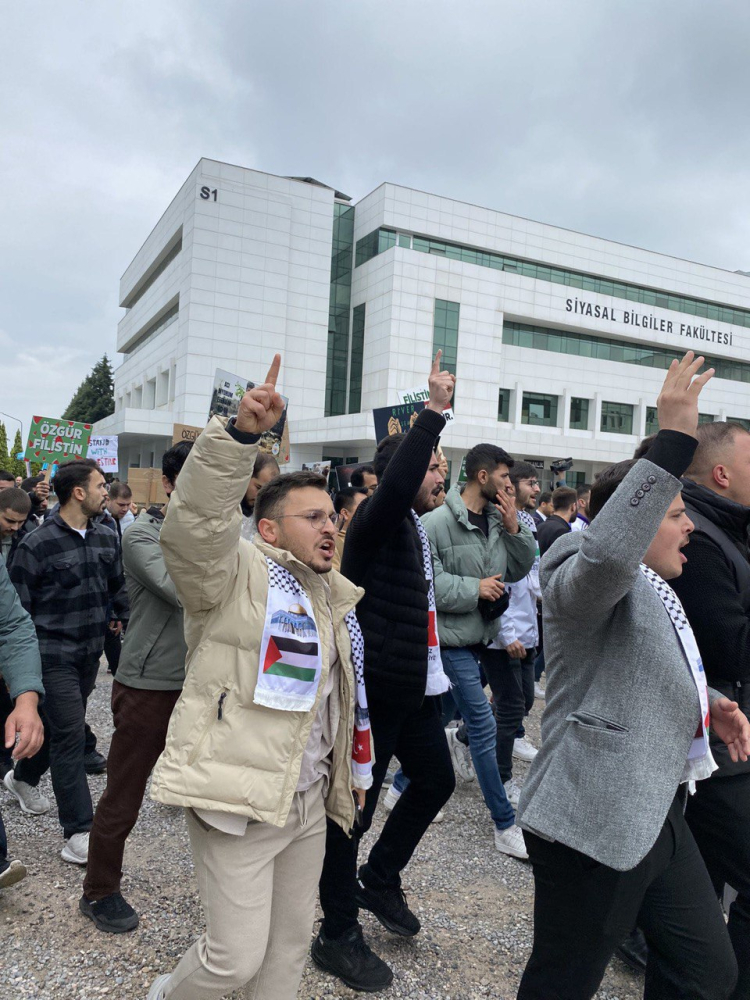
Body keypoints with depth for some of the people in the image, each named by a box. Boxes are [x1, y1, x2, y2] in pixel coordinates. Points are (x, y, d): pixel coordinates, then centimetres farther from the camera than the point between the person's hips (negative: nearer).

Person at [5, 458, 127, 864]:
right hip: (53, 655, -6)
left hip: (90, 653, 6)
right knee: (70, 735, -6)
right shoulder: (37, 545, -15)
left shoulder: (105, 538, 3)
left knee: (59, 726, 21)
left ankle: (23, 778, 50)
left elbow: (117, 588, 16)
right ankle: (79, 833, 3)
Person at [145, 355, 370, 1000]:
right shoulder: (236, 573, -12)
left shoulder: (334, 599, 11)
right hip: (239, 798, -7)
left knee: (292, 941, 20)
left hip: (309, 799, 8)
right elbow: (195, 523, -33)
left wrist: (355, 771, 24)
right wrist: (241, 432, -43)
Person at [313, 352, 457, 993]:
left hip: (416, 686, 10)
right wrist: (434, 410, -37)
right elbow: (396, 482, -35)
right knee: (356, 807, 4)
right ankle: (339, 934, 23)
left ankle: (380, 879, 41)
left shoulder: (416, 526, 9)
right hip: (375, 688, -10)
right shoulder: (377, 522, -18)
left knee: (436, 780, 21)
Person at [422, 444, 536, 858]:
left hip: (484, 634, 7)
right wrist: (474, 588, -20)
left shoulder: (497, 519, 2)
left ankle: (450, 738, 57)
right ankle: (505, 826, 8)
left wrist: (514, 529, -9)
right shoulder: (439, 521, -18)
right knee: (484, 726, -3)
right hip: (454, 637, -7)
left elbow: (519, 570, 6)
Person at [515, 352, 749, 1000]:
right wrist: (673, 442, -37)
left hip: (659, 815, 10)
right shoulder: (583, 572, -16)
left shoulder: (653, 588, 16)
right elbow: (606, 552, -41)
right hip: (593, 821, -9)